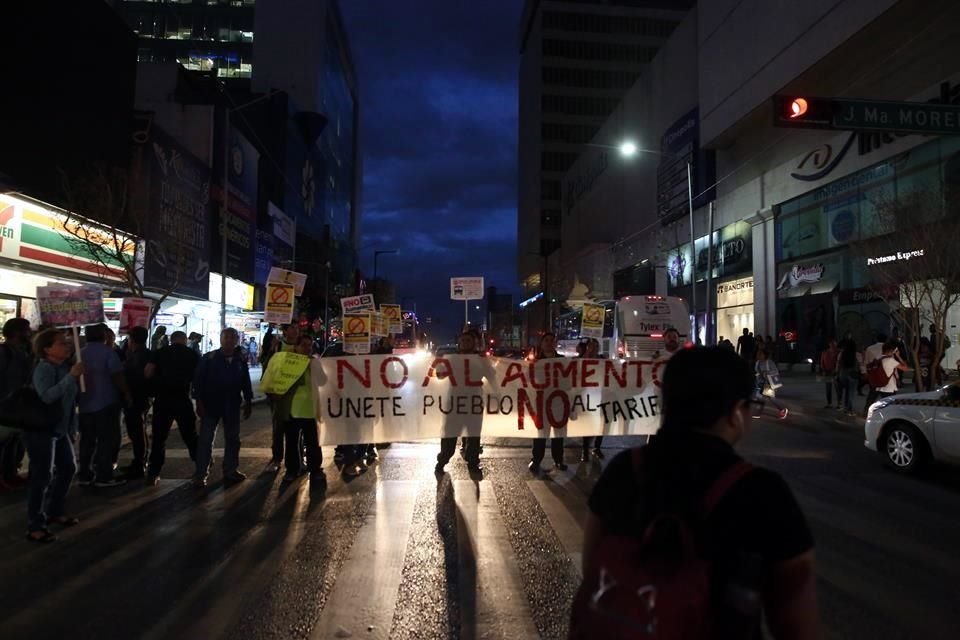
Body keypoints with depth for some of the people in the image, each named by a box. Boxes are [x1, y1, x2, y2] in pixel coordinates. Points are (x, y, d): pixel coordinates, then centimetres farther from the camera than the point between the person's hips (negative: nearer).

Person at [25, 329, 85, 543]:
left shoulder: (64, 367, 8)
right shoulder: (44, 368, -17)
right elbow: (47, 395, -35)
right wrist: (72, 376, -36)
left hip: (59, 429, 9)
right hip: (40, 429, -9)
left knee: (68, 468, 16)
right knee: (42, 476, -7)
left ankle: (55, 512, 32)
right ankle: (35, 527, 0)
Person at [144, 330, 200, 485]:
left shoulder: (160, 353, 6)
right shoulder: (193, 354, 5)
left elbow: (147, 372, -5)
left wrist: (160, 379, 11)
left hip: (162, 399, 1)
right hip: (183, 399, -1)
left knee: (159, 437, 8)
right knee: (190, 436, 11)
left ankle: (153, 474, 8)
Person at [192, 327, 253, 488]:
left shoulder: (240, 361, 4)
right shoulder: (209, 358, -6)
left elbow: (246, 384, 9)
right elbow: (198, 381, -6)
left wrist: (248, 403, 7)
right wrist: (199, 402, -11)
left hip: (232, 406, 4)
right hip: (211, 404, -3)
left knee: (233, 439, 11)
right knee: (205, 440, 0)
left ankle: (230, 470, 24)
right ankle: (200, 475, 5)